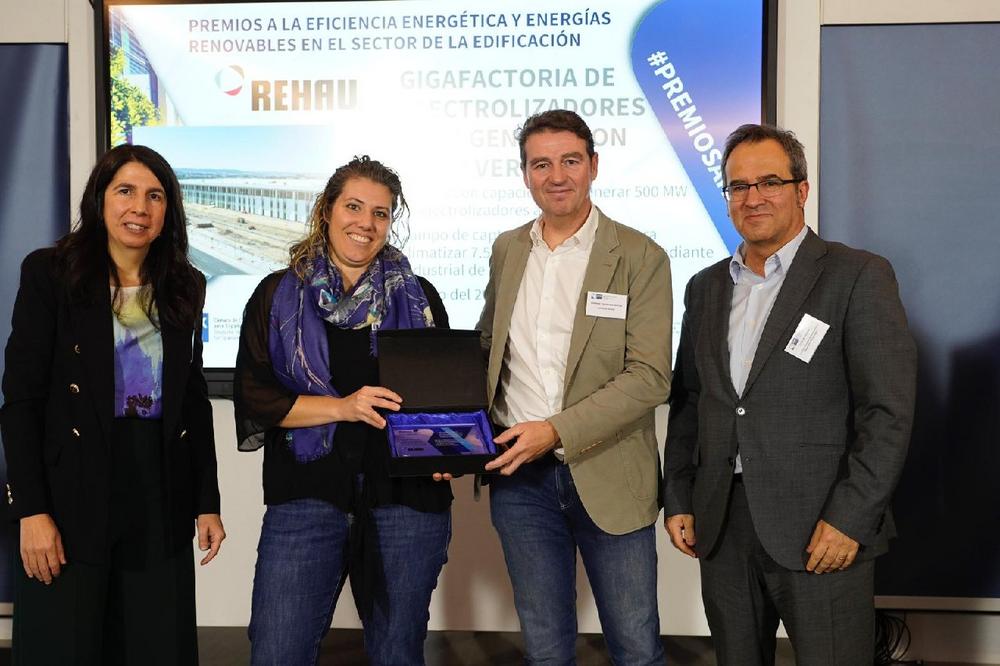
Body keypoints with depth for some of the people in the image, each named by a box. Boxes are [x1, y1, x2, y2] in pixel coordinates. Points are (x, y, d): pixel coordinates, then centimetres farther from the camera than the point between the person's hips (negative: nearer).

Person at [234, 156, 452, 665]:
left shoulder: (418, 296, 8)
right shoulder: (279, 294, 5)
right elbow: (253, 394, -2)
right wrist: (342, 407, -14)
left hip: (406, 496, 1)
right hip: (307, 495, -1)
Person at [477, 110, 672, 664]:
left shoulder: (640, 258, -7)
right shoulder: (507, 250, 8)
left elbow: (649, 377, -13)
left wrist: (556, 430, -21)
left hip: (607, 476, -3)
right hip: (519, 475, 4)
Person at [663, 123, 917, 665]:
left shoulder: (858, 277, -5)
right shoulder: (706, 287, 13)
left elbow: (889, 412, -10)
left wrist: (849, 518, -15)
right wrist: (677, 500, 9)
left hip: (821, 528, -5)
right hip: (722, 526, 5)